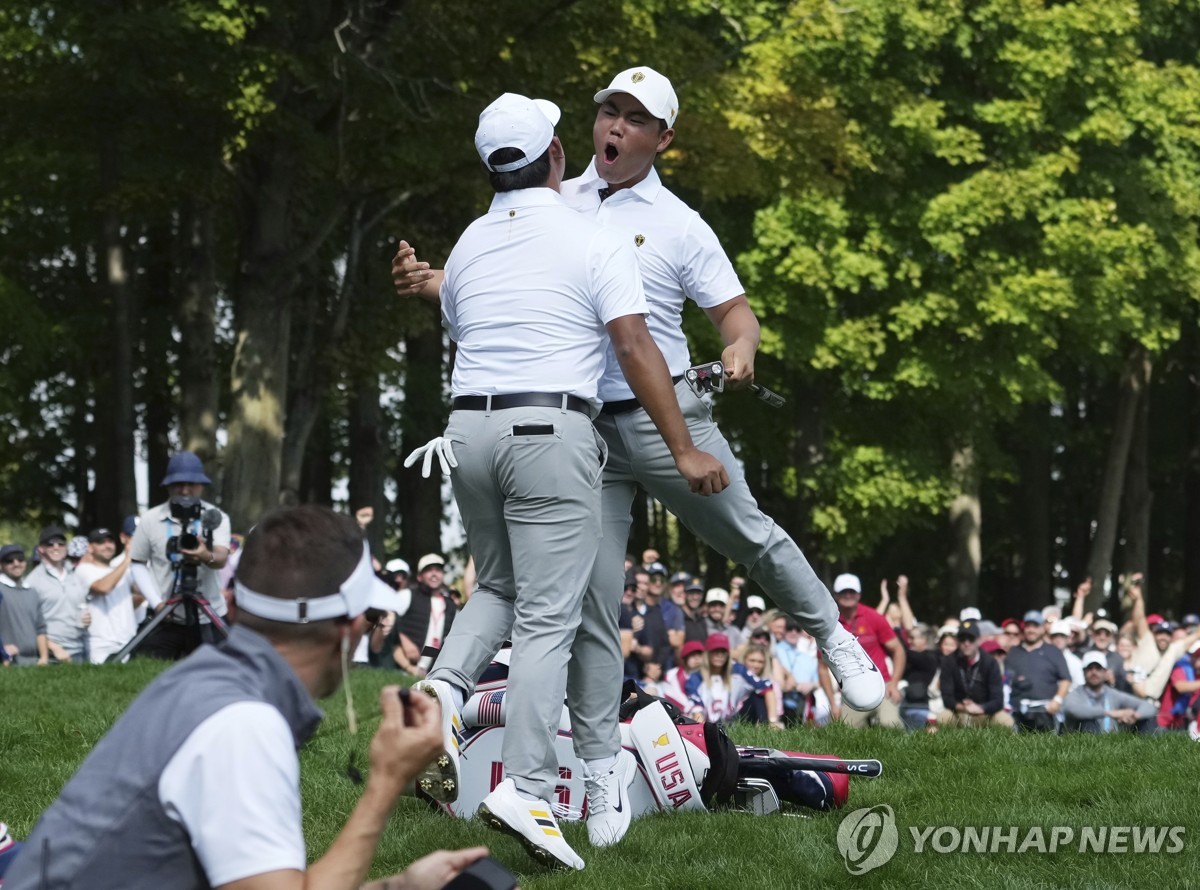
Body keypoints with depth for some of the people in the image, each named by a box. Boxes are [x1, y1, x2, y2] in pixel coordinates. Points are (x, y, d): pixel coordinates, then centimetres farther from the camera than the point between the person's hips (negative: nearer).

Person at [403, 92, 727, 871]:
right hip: (552, 429, -6)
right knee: (548, 617, -6)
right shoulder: (594, 243, -4)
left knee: (498, 587, 23)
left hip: (470, 426, 6)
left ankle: (447, 687, -4)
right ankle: (526, 785, -15)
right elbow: (635, 348, -10)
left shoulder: (468, 248, 14)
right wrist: (685, 450, -10)